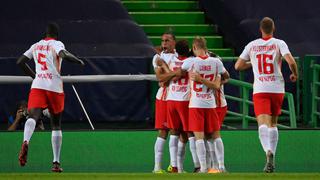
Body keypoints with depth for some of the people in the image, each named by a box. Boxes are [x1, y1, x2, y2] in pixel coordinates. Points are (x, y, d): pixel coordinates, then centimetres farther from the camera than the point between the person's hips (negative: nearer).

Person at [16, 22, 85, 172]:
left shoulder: (36, 46, 18)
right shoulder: (57, 44, 4)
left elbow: (20, 62, 20)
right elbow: (64, 55, -18)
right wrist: (79, 61, -1)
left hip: (37, 85, 2)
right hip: (54, 87, -2)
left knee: (33, 116, -17)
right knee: (56, 124, 10)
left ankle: (26, 142, -51)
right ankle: (56, 163, 9)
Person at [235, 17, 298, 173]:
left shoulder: (252, 46, 5)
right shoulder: (279, 44, 0)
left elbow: (238, 66, 8)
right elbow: (291, 62, -14)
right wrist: (295, 74, 6)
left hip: (259, 90, -1)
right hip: (277, 88, 1)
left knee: (263, 123, -11)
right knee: (273, 123, 16)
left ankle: (269, 152, -38)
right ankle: (271, 159, 15)